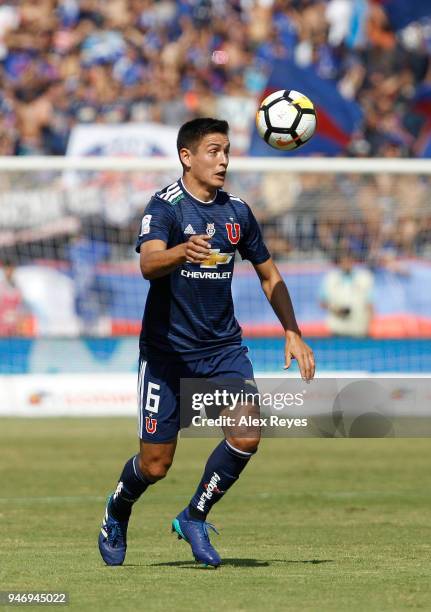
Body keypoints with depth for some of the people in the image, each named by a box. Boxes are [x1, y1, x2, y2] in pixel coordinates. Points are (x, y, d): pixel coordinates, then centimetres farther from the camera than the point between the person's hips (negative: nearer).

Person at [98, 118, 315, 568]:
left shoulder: (237, 212, 6)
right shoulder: (166, 206, -12)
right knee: (155, 465, -1)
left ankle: (194, 518, 4)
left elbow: (269, 275, 18)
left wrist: (292, 333, 11)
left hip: (222, 346, 4)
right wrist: (183, 251, -51)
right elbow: (148, 264, -30)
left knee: (247, 434, -18)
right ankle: (117, 513, 33)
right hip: (167, 348, -4)